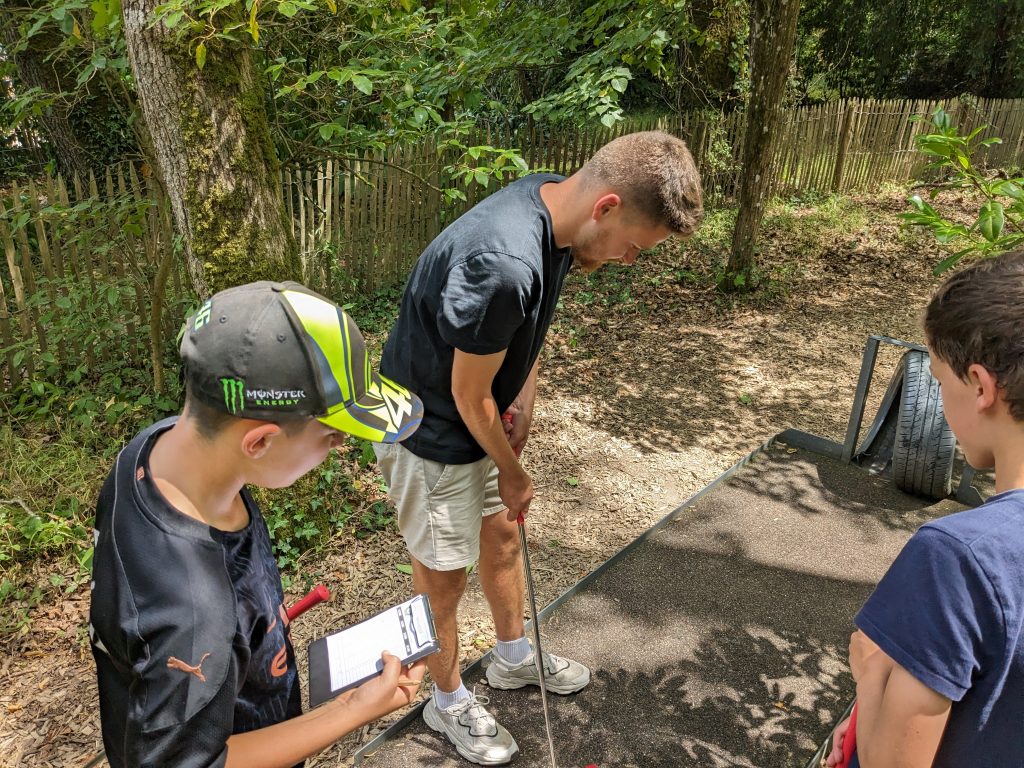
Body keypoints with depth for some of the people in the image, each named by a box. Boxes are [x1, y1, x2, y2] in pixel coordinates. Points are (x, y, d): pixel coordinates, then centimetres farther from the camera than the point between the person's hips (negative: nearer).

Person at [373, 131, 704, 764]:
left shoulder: (555, 207, -9)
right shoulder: (504, 264, -38)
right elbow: (468, 397, -24)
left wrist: (523, 405, -4)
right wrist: (512, 472, -8)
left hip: (481, 422, 8)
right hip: (431, 434, -8)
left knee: (501, 533, 23)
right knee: (444, 576, 11)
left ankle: (514, 658, 48)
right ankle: (449, 701, 38)